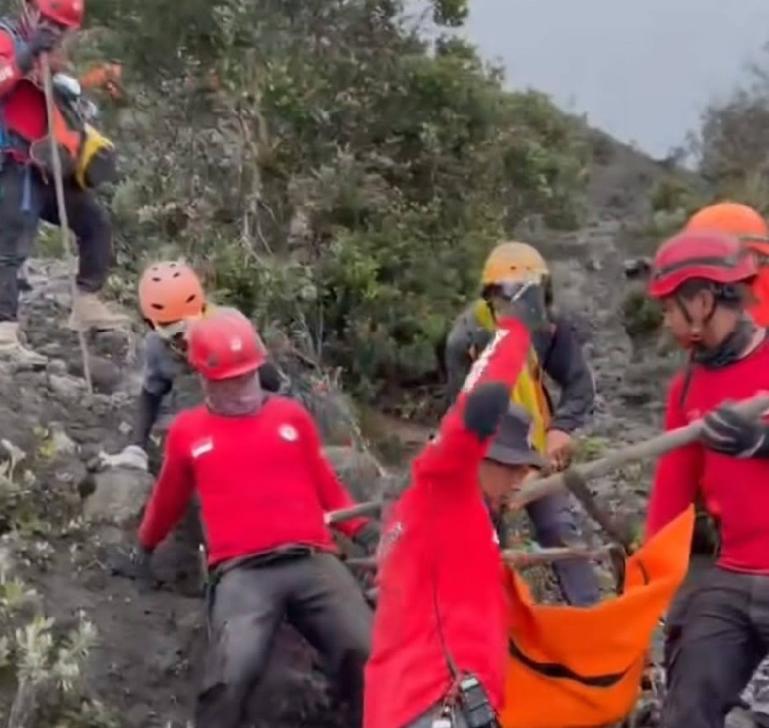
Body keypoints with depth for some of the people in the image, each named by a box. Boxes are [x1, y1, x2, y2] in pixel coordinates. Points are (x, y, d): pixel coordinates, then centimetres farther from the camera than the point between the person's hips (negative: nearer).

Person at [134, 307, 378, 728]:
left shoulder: (291, 415, 17)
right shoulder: (188, 431, 14)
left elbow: (327, 488, 24)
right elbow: (169, 499, 30)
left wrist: (368, 535, 15)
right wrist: (146, 545, 43)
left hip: (312, 561, 2)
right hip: (242, 571, -2)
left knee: (369, 655, -17)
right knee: (233, 672, -27)